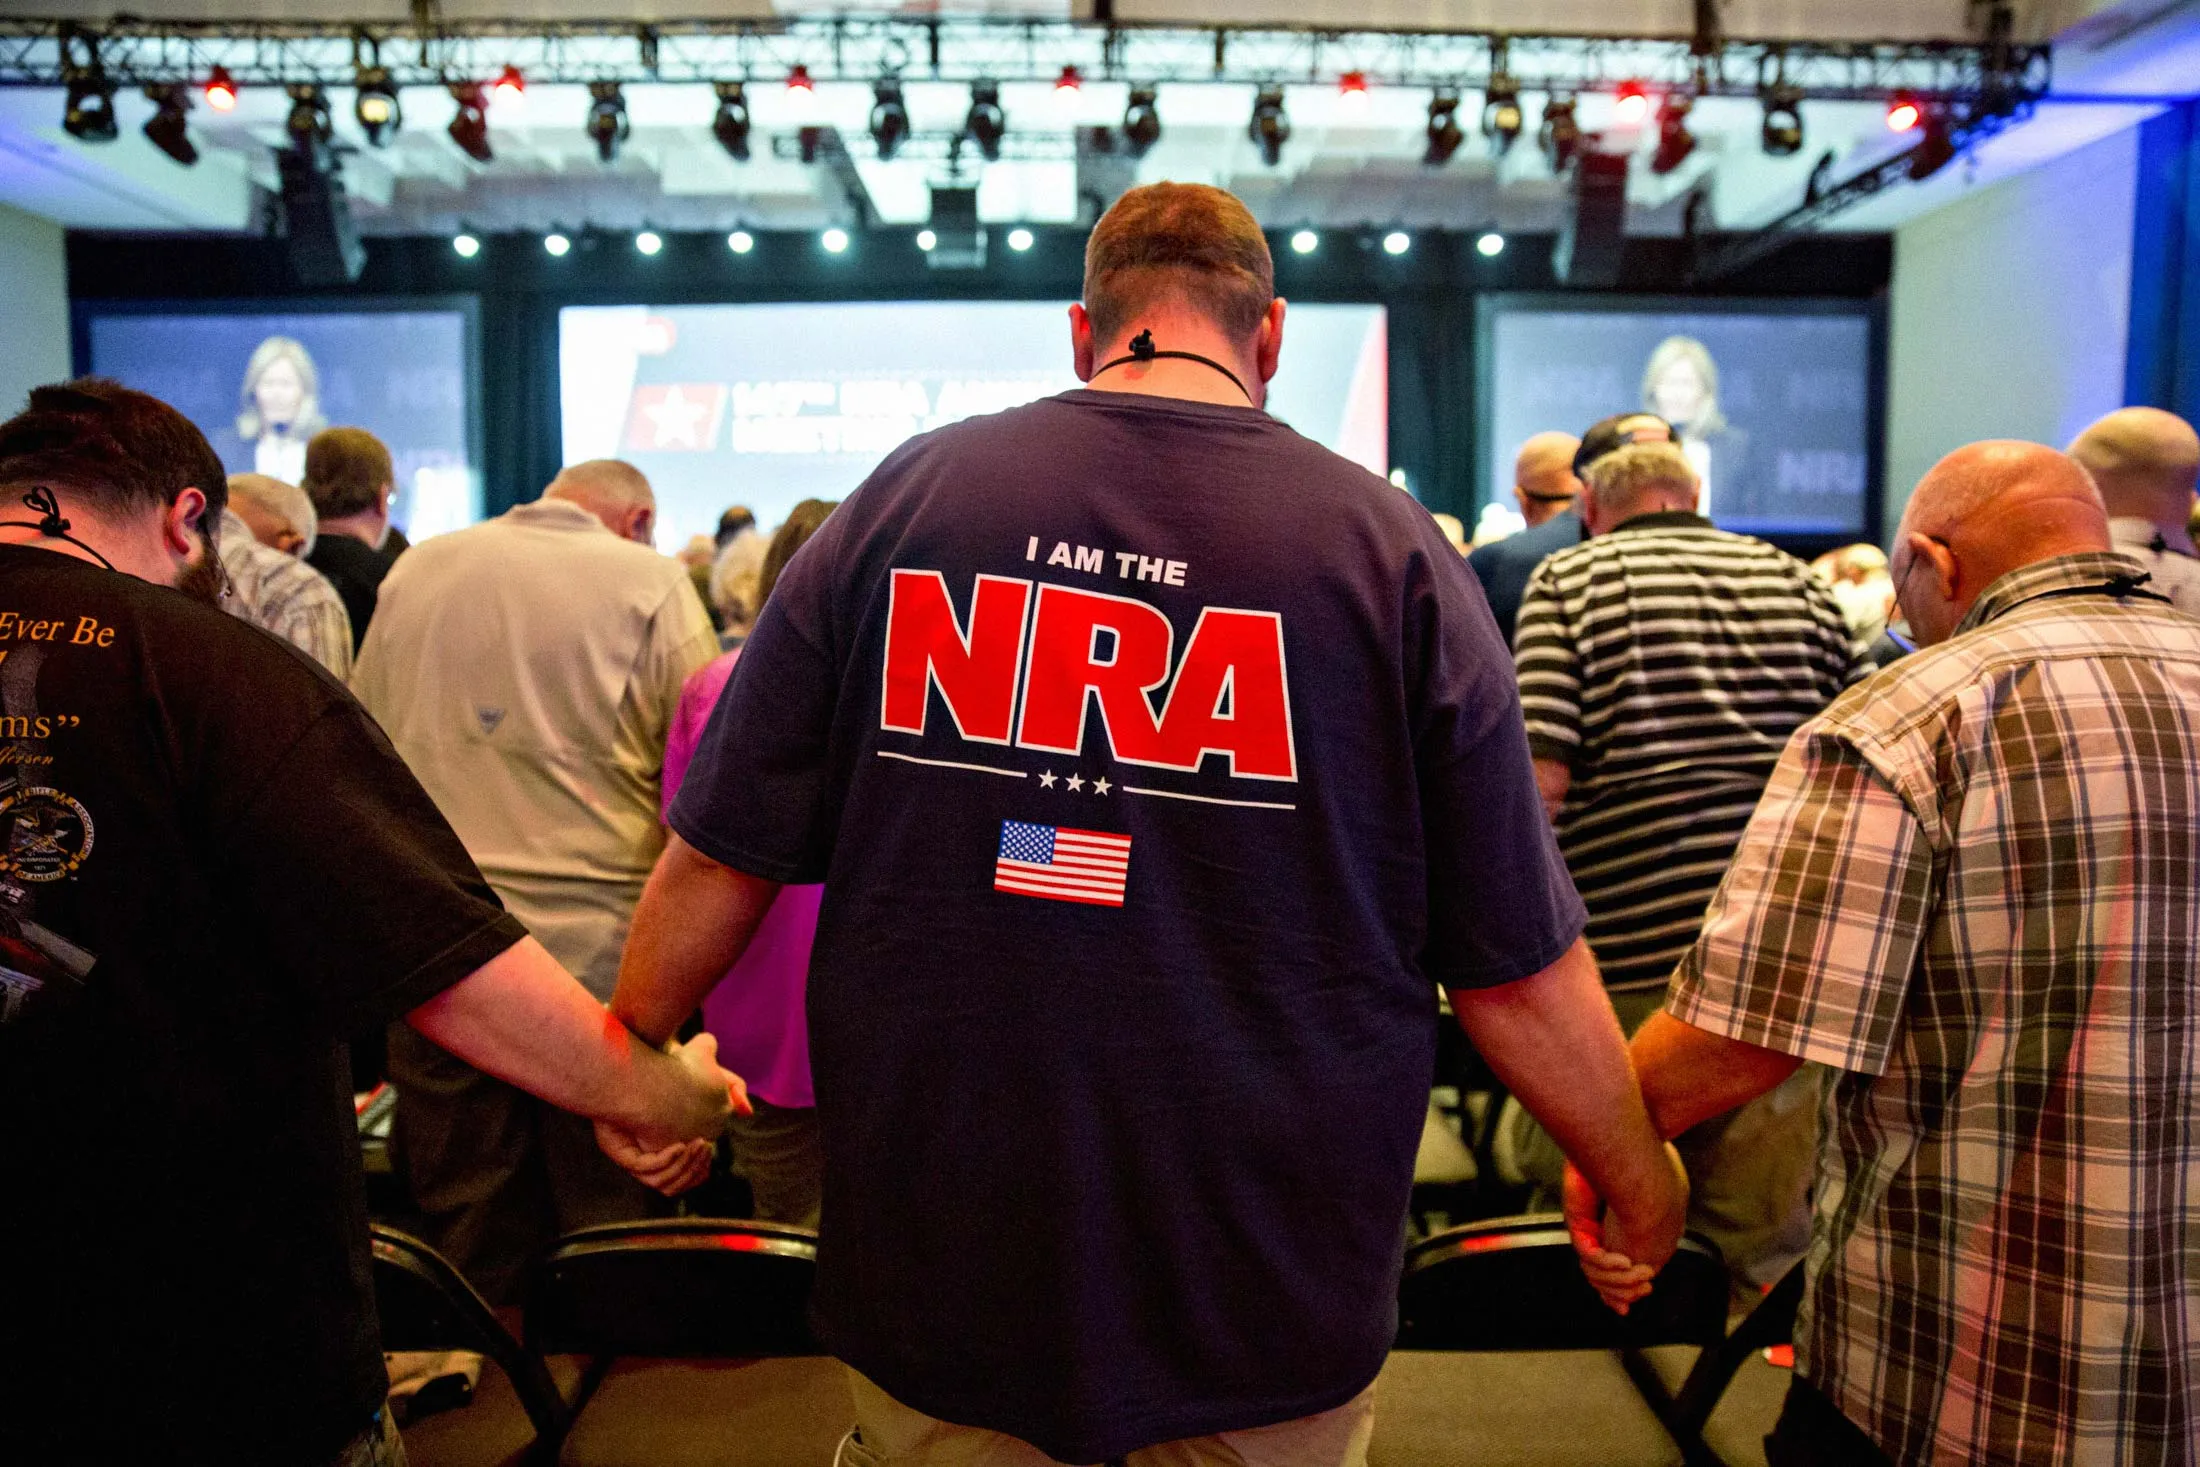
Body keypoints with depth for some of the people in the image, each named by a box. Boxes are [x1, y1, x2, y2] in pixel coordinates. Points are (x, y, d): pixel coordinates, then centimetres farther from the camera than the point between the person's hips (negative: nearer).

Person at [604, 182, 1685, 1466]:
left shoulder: (906, 496, -6)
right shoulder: (1392, 547, -10)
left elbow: (718, 860, -1)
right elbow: (1521, 971, -7)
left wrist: (630, 1056, 17)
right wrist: (1642, 1187, 11)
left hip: (935, 1276, 1)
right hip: (1273, 1296, 0)